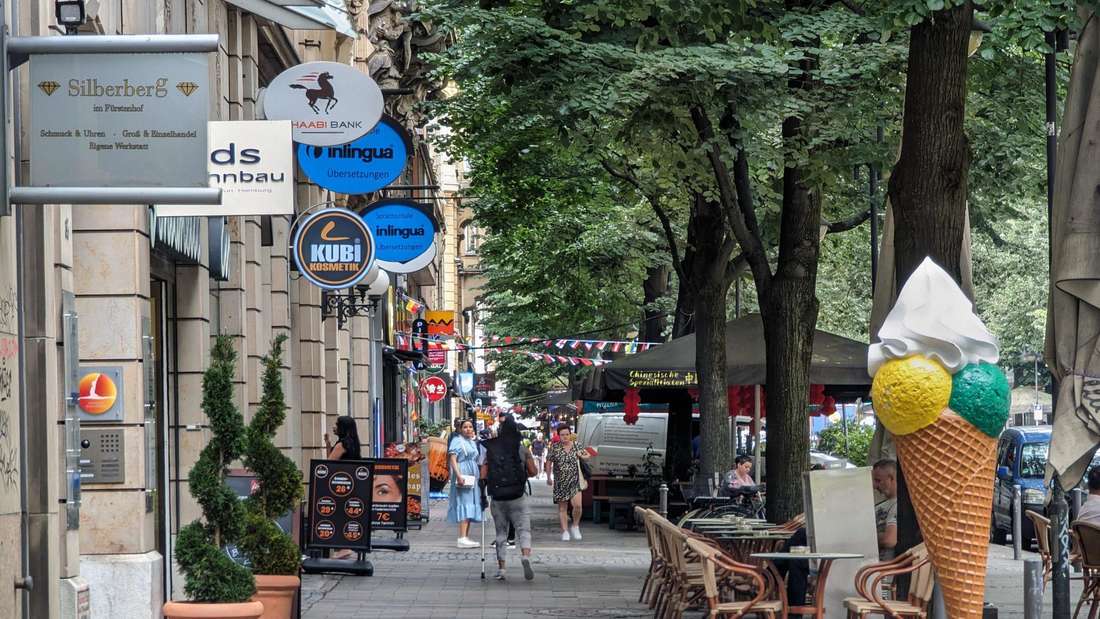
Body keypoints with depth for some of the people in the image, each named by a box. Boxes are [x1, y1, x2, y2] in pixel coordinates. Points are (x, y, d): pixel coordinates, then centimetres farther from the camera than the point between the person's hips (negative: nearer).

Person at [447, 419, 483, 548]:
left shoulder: (473, 442, 20)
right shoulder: (457, 441, -6)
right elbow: (453, 459, -15)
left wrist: (477, 478, 23)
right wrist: (458, 475, -26)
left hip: (472, 478, 9)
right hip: (462, 477, -9)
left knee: (471, 507, 8)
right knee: (464, 505, -15)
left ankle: (466, 537, 12)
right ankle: (462, 539, -20)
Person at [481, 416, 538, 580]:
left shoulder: (489, 450, 2)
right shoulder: (522, 448, -1)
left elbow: (483, 475, -2)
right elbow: (533, 472, 3)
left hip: (497, 498, 2)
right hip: (517, 497, -2)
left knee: (500, 533, 12)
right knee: (524, 529, 0)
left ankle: (501, 568, 11)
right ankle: (525, 556, -27)